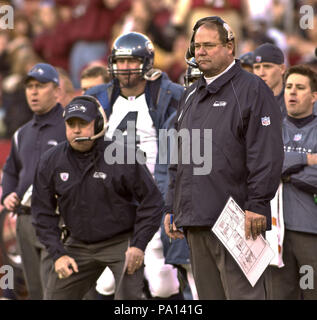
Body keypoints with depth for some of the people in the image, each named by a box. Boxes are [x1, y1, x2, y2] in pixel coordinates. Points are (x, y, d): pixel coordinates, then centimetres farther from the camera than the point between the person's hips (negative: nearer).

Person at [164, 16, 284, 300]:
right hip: (195, 222, 8)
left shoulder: (252, 89, -3)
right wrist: (172, 208, 19)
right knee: (209, 295, 9)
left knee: (242, 294, -9)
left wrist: (256, 207, -17)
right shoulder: (191, 96, 21)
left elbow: (267, 156, -11)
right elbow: (179, 160, 26)